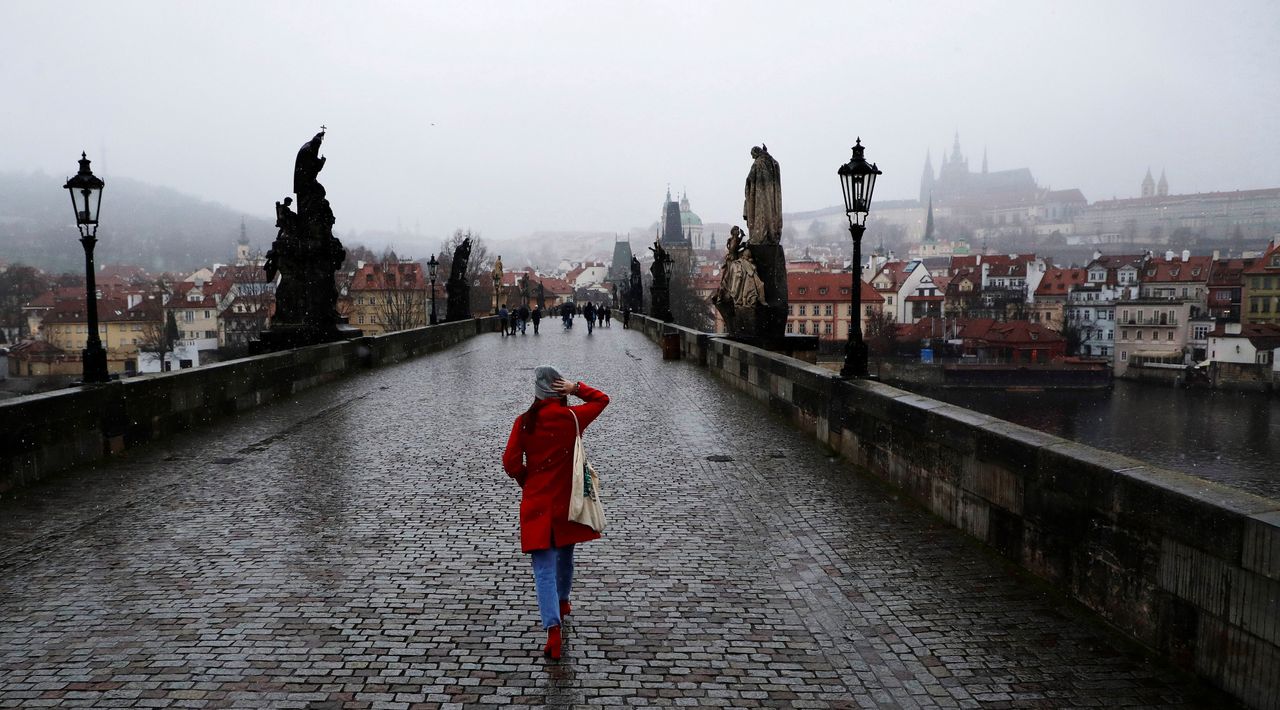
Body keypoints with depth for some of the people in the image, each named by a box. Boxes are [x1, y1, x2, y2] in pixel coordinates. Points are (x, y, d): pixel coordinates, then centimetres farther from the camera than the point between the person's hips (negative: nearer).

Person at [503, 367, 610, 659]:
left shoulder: (524, 422, -7)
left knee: (544, 568, -3)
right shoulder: (572, 417, -7)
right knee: (565, 555, 25)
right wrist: (576, 388, -6)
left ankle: (553, 627, -17)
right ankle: (562, 601, 47)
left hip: (536, 504, -1)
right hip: (567, 502, 1)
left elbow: (510, 463, -7)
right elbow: (602, 399, 8)